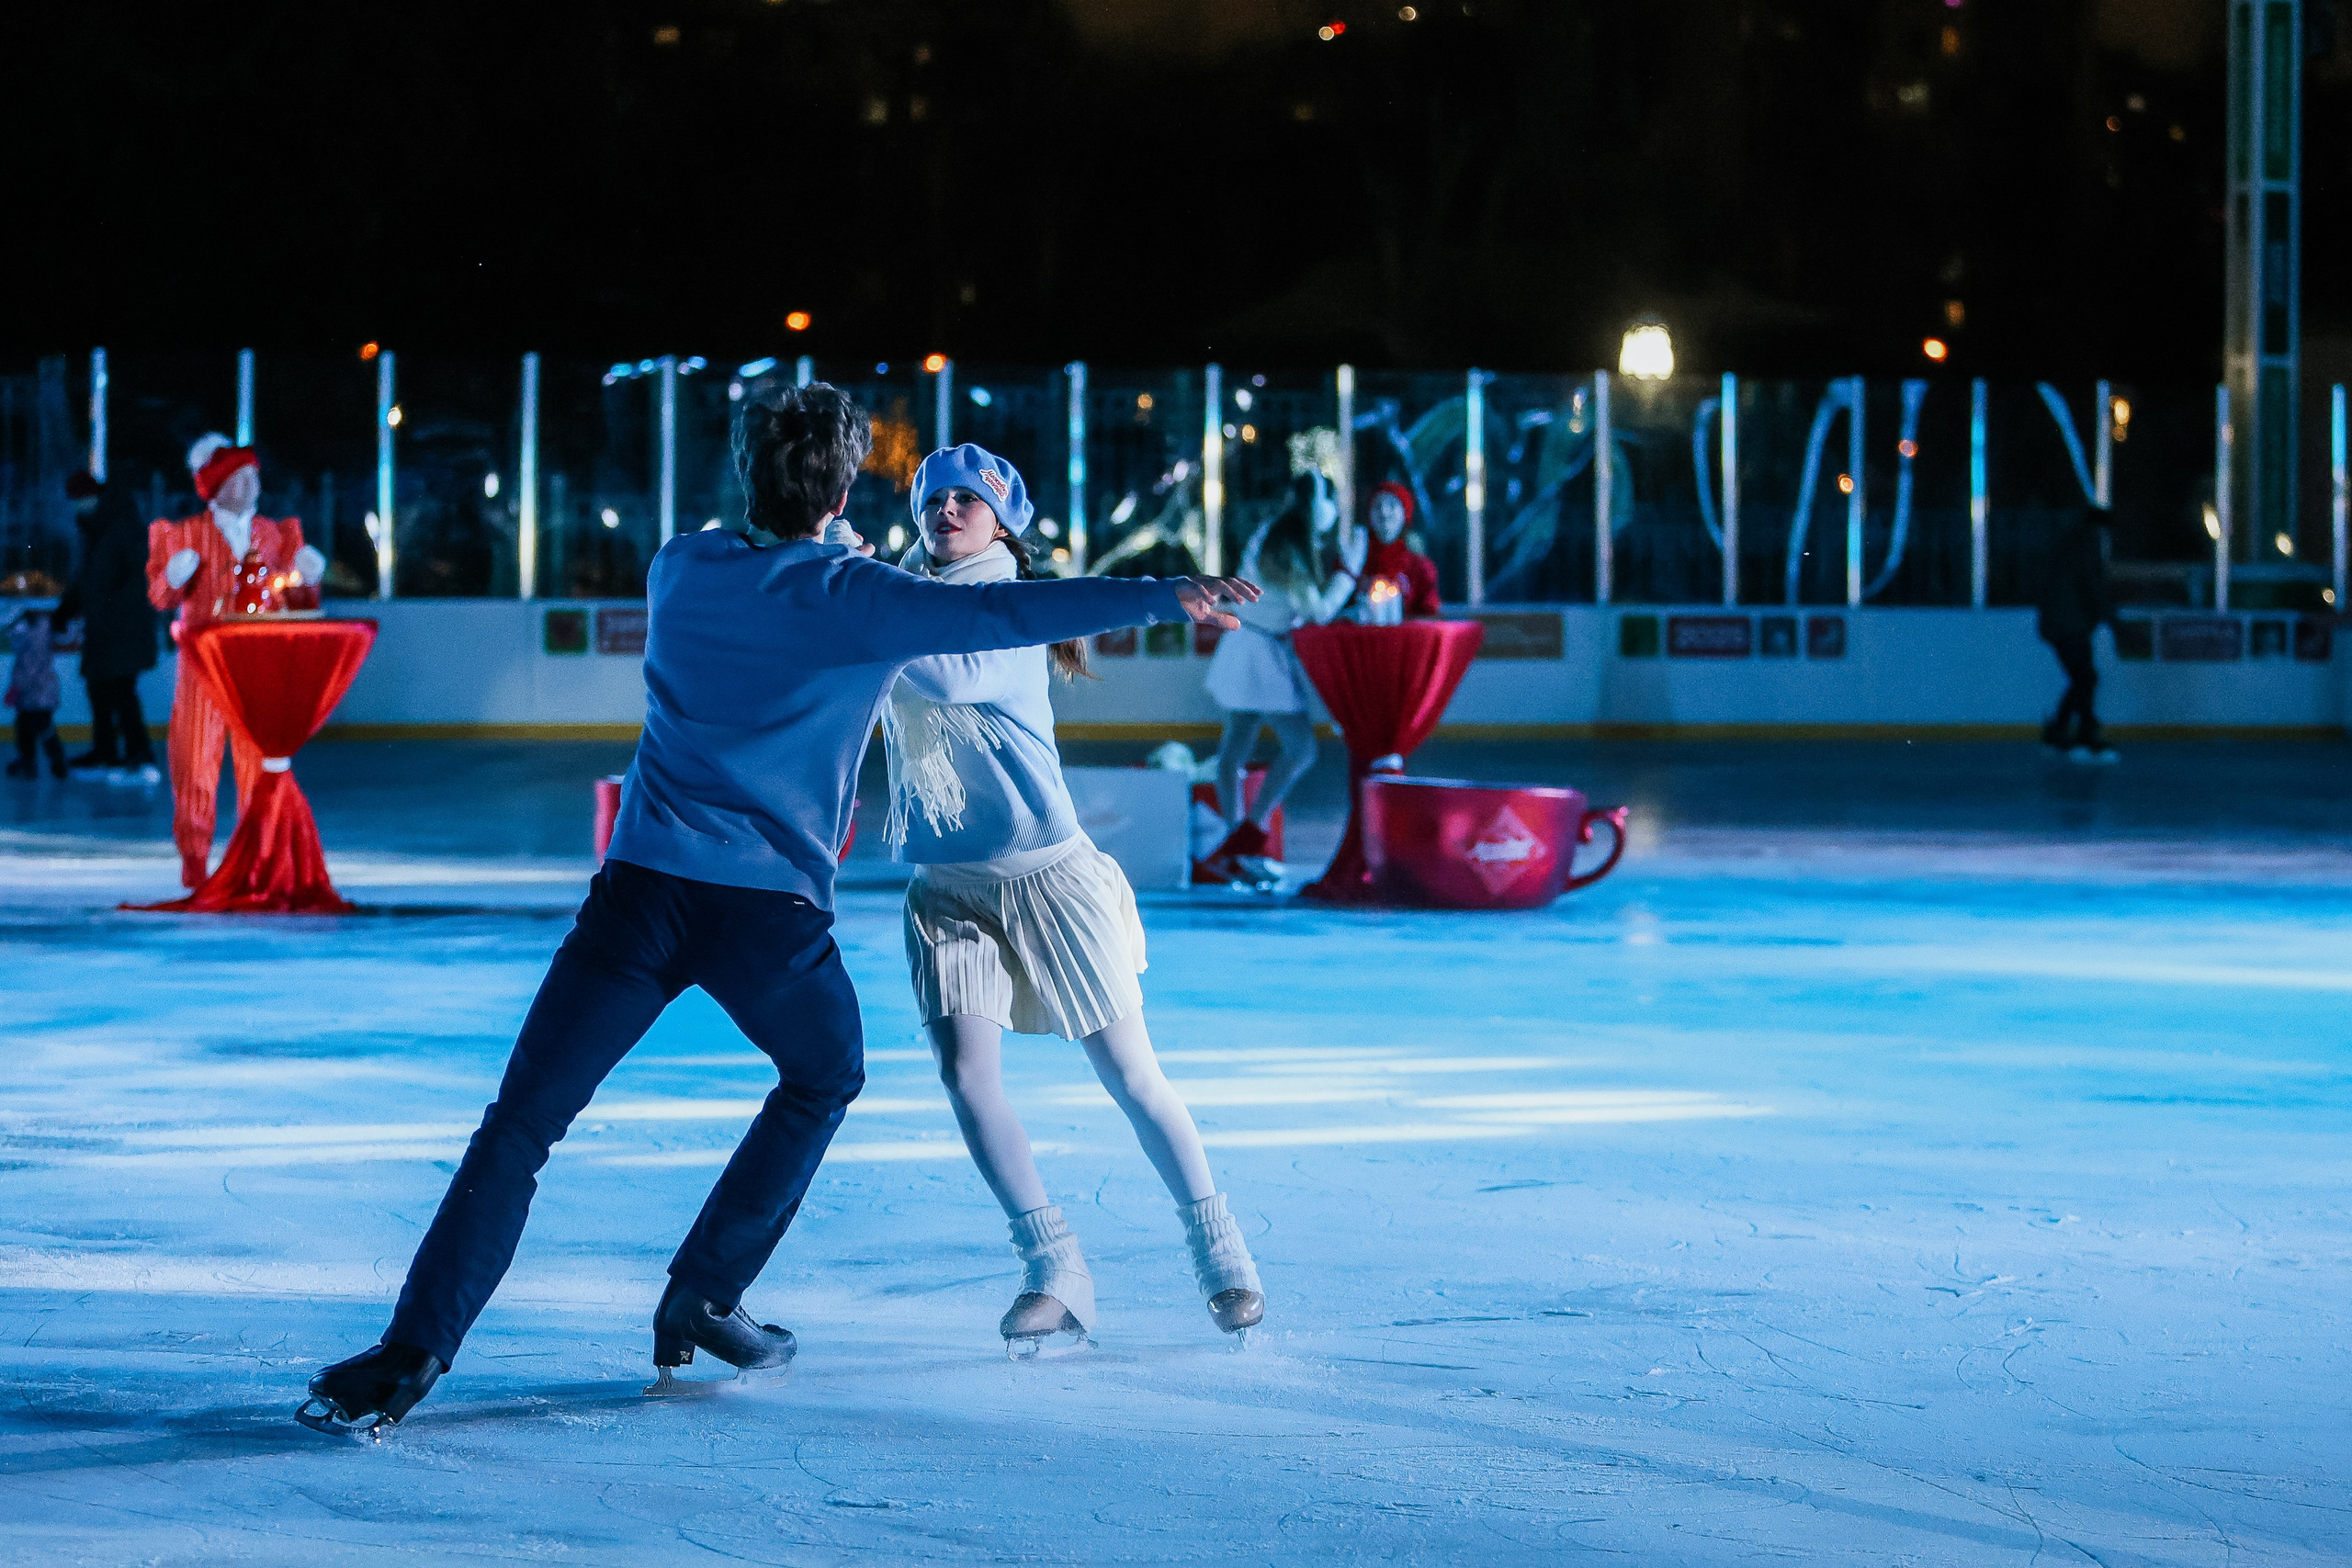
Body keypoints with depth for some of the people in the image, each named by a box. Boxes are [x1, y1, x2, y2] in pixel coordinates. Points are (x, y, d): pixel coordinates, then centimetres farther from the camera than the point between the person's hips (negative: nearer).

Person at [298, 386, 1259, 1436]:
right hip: (770, 906, -2)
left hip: (643, 888, 2)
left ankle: (412, 1351, -11)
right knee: (825, 1075, 27)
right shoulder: (853, 599, -1)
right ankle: (701, 1302, 24)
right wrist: (1164, 596, -11)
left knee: (521, 1124, 1)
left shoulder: (679, 569, 13)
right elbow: (998, 613, -10)